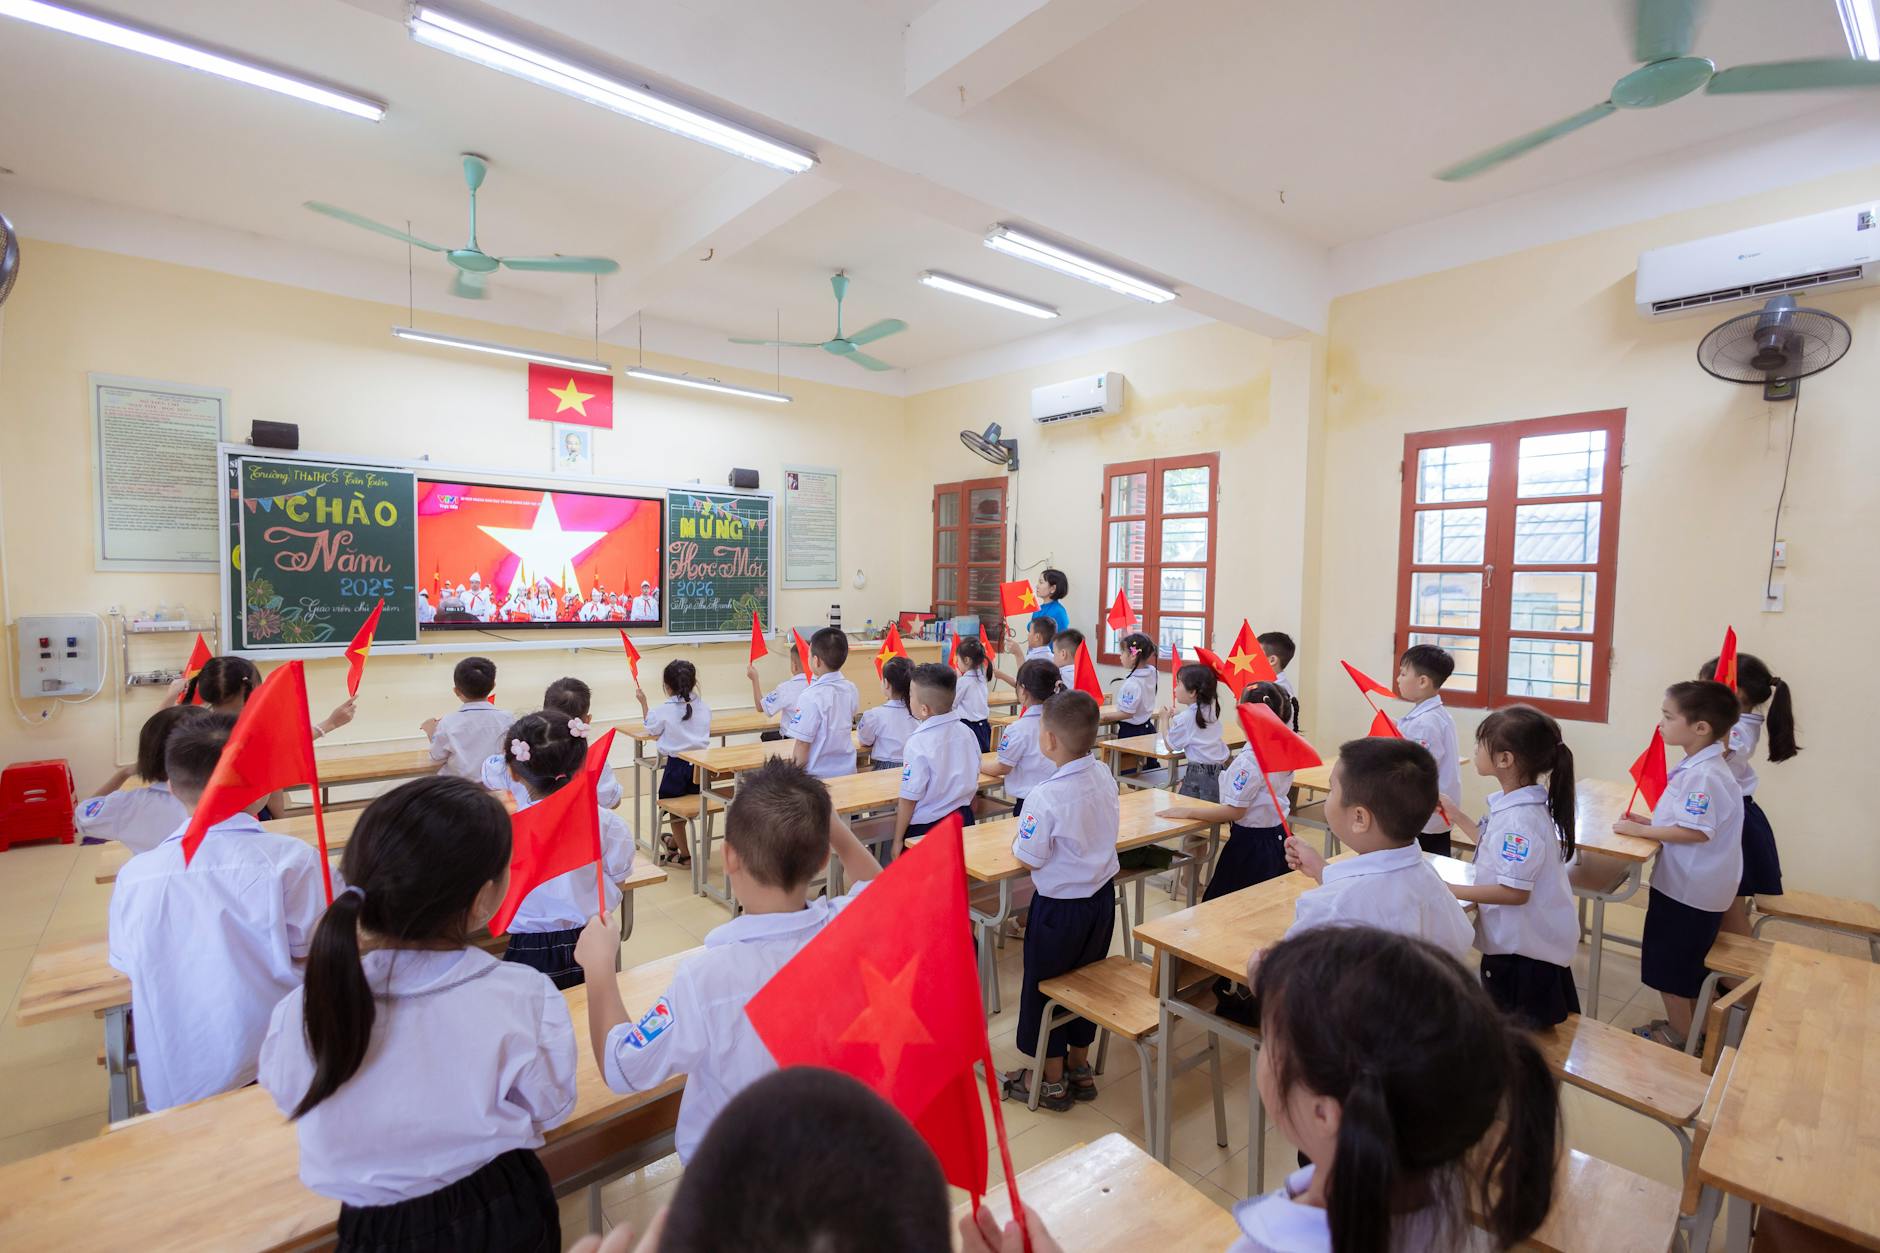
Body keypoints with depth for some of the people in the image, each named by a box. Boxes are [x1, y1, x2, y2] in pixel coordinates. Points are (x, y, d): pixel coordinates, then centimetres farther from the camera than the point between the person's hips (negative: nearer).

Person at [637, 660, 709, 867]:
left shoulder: (665, 711, -11)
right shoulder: (704, 706, -1)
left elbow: (650, 729, 7)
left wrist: (643, 701, 15)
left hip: (677, 764, -4)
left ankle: (684, 855, 21)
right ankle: (674, 842, 45)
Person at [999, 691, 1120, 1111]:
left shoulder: (1045, 797, -29)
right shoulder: (1104, 777, -8)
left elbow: (1029, 856, -20)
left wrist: (1017, 841, -1)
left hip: (1059, 907, -7)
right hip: (1102, 896, 7)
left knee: (1042, 988, 14)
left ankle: (1052, 1081, 30)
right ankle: (1080, 1068, 40)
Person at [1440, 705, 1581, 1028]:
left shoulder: (1519, 819, -30)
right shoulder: (1516, 805, 1)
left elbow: (1515, 891, -28)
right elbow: (1496, 847, 17)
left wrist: (1450, 890, -24)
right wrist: (1455, 813, 14)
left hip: (1524, 951, -10)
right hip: (1516, 941, 10)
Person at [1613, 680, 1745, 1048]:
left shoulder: (1704, 775, -26)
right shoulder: (1696, 767, 6)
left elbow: (1696, 831, -30)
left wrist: (1640, 831, -22)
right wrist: (1650, 822, 4)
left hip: (1688, 889, -10)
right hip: (1688, 884, 10)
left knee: (1668, 964, 6)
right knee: (1684, 962, 23)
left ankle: (1678, 1036, 21)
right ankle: (1687, 1025, 37)